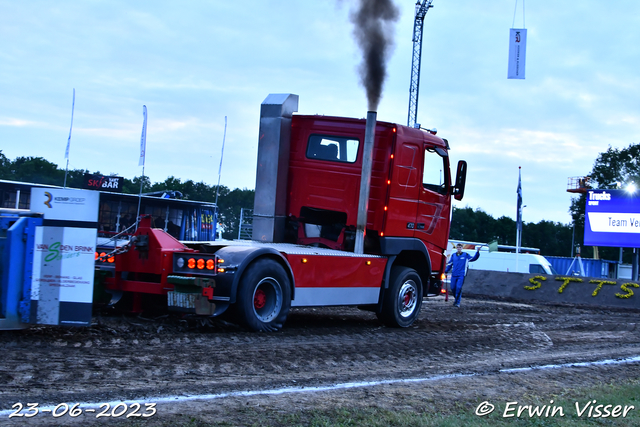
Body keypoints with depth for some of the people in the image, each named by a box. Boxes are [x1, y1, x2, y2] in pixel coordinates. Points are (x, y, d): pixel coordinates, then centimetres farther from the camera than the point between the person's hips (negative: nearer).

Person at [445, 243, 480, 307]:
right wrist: (446, 271, 11)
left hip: (461, 275, -3)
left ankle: (457, 302, -4)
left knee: (459, 288, -13)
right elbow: (449, 264, 16)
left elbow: (473, 258, 7)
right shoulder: (453, 255, 11)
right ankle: (456, 298, 29)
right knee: (453, 288, 2)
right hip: (454, 275, 3)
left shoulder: (466, 255, 4)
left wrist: (477, 252, -5)